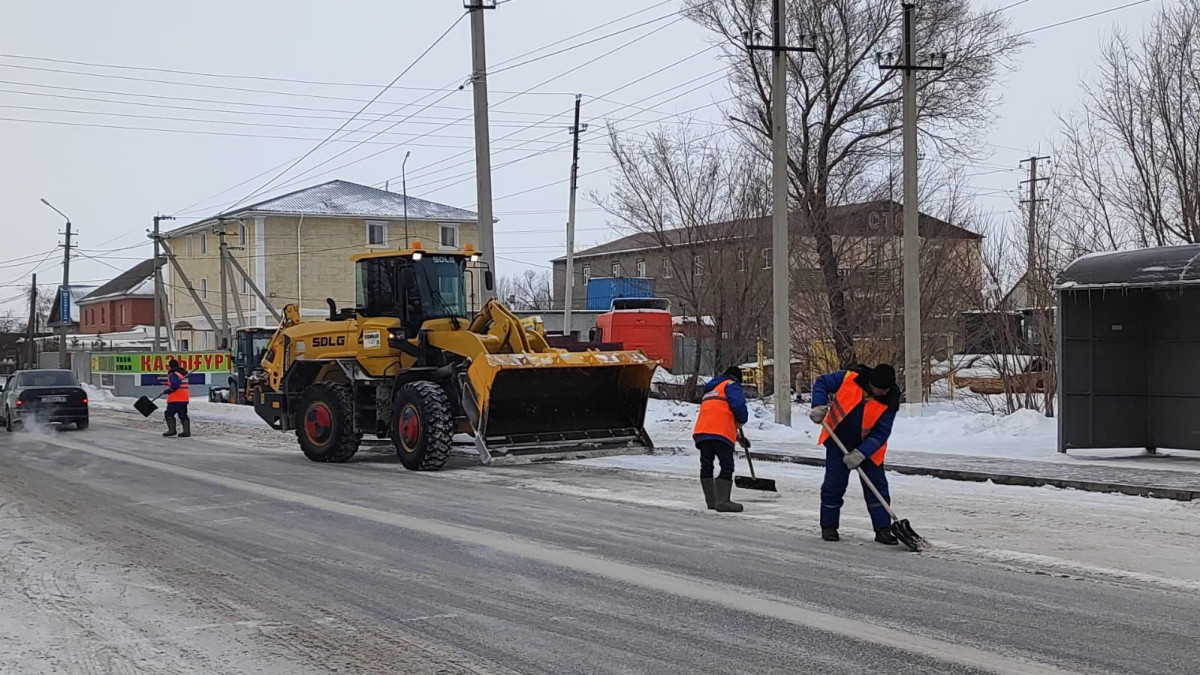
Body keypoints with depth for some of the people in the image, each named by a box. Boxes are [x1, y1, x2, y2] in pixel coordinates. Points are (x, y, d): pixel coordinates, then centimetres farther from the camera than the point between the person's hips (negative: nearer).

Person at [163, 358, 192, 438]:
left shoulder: (173, 374, -13)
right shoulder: (183, 373, 17)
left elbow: (175, 385, -24)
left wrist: (169, 390, -11)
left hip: (175, 399, -9)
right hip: (184, 398, 9)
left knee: (169, 414, -1)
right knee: (183, 415, 10)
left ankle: (172, 430, -4)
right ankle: (186, 431, 6)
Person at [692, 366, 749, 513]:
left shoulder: (710, 389, 32)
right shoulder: (731, 385, 8)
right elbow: (738, 404, -10)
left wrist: (735, 434, 32)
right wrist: (741, 421, 10)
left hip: (701, 431, 7)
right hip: (720, 433, -7)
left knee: (706, 466, 14)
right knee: (727, 467, -6)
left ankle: (711, 500, 18)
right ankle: (722, 501, -15)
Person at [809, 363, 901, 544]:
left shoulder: (888, 402, -18)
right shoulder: (850, 378, -19)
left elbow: (880, 434, -18)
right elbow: (822, 383, -6)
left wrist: (860, 453, -27)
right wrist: (819, 406, -21)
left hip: (868, 447, 1)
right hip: (838, 441, 0)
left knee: (877, 485, -2)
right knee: (834, 484, 2)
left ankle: (883, 529, 5)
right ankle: (828, 526, 16)